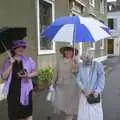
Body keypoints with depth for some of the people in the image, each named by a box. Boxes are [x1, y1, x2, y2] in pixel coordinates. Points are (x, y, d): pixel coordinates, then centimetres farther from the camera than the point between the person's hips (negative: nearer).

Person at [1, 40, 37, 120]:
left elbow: (35, 73, 4)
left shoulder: (28, 59, 0)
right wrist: (11, 64, -15)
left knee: (27, 113, 7)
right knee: (13, 113, 8)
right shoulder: (8, 61, 0)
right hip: (12, 91, 0)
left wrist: (27, 75, -15)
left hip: (25, 90, 0)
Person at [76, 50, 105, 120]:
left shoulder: (98, 65, -10)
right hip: (84, 94, 2)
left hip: (95, 94, -2)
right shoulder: (80, 66, -2)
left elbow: (101, 79, -16)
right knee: (83, 113, 4)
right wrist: (84, 90, -20)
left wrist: (97, 91, -26)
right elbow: (78, 79, -7)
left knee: (96, 114, 2)